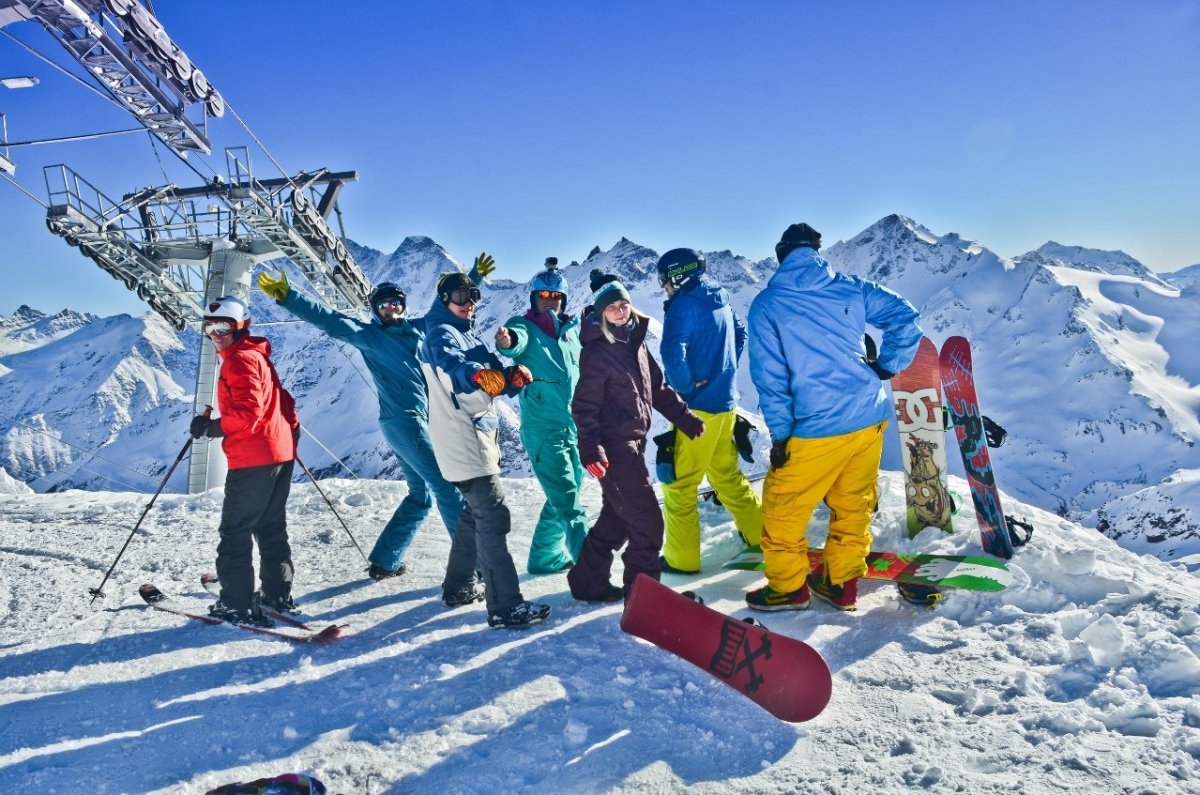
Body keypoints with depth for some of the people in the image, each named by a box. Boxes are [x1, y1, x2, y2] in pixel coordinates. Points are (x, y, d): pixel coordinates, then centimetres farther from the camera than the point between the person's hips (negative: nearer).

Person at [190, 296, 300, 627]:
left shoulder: (240, 360, -12)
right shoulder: (258, 355, 18)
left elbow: (249, 411, -22)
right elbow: (283, 399, 23)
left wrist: (210, 428, -14)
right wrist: (291, 430, 29)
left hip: (252, 459, -10)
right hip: (281, 453, 10)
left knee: (235, 531, -3)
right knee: (271, 527, 17)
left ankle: (237, 605, 0)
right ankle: (278, 594, 24)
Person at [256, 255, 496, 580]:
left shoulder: (419, 329, 15)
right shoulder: (368, 335, 1)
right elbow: (328, 319, -6)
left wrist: (474, 276, 28)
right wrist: (286, 296, -15)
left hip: (420, 421, 8)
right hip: (403, 421, -7)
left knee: (421, 495, 12)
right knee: (447, 487, -8)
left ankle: (384, 561, 20)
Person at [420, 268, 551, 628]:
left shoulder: (470, 335, 19)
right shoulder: (441, 334, -9)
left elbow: (494, 374, 13)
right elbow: (451, 363, -32)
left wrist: (513, 376, -11)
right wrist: (479, 375, -54)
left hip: (480, 434, 10)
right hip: (463, 440, -10)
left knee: (477, 512, 19)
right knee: (493, 517, -13)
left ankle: (459, 586, 32)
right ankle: (505, 606, -13)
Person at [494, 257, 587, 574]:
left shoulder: (570, 330, 10)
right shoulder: (525, 326, -7)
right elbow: (517, 342, -32)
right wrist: (506, 340, -55)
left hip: (574, 429, 7)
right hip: (543, 431, -7)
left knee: (564, 498, 16)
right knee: (568, 504, -10)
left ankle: (545, 557, 32)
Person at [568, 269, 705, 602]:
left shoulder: (635, 341, 10)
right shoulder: (597, 350, -13)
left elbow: (658, 387, 18)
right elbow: (584, 405, -16)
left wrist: (684, 417, 15)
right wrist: (590, 449, -25)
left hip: (634, 440, 8)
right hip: (614, 446, -8)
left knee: (617, 517, 17)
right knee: (647, 521, -6)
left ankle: (588, 582, 30)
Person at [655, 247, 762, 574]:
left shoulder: (683, 304, -15)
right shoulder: (720, 300, 10)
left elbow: (672, 353, -28)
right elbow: (740, 333, 26)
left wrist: (684, 386, -13)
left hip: (698, 405, -8)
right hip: (726, 401, 8)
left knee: (677, 483, 1)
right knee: (726, 475, 23)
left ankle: (681, 558, 6)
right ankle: (760, 532, 34)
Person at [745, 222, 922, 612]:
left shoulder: (766, 304, -4)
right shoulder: (851, 288, 5)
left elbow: (769, 375, -7)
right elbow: (905, 317, 2)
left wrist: (780, 434, -3)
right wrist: (886, 366, 8)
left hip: (817, 427, -5)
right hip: (870, 418, 5)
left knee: (782, 507, 13)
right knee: (853, 504, 19)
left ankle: (787, 587, 24)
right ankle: (841, 583, 30)